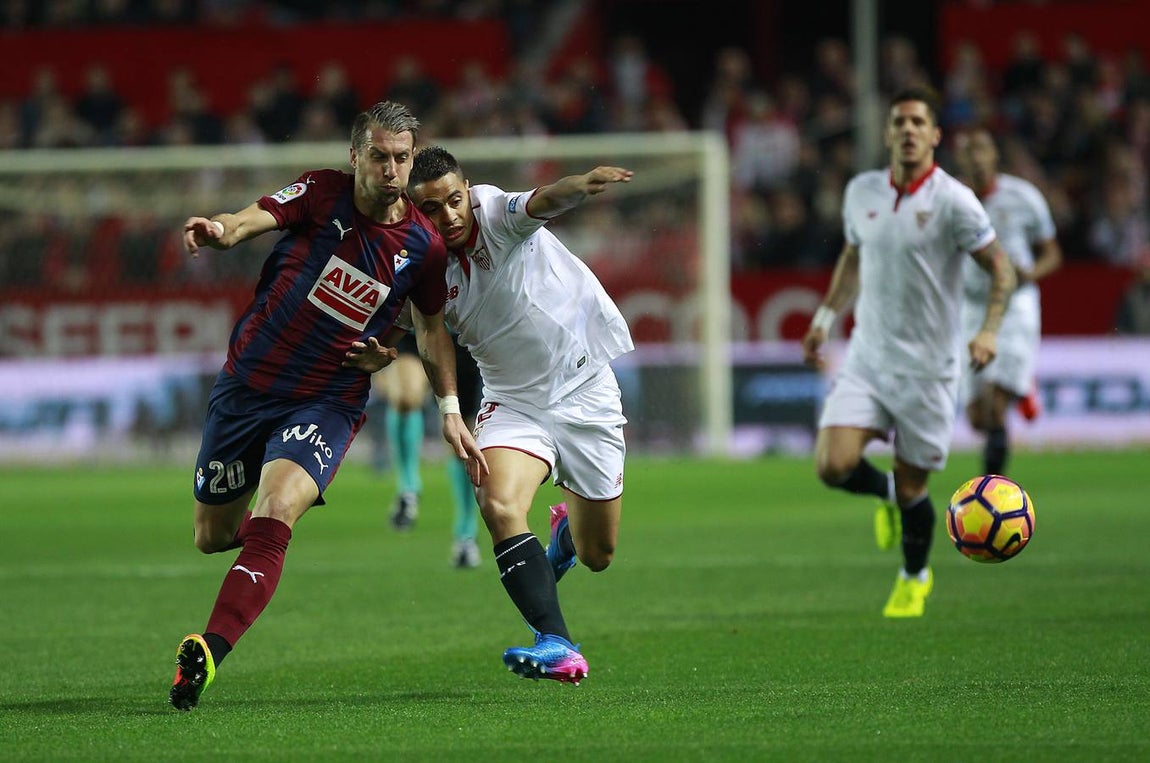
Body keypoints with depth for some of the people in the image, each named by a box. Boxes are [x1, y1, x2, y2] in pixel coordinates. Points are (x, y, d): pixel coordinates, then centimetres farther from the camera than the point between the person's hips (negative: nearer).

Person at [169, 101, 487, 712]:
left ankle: (205, 657, -33)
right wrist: (218, 229, -48)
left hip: (328, 403, -1)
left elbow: (432, 327, 15)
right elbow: (251, 220, -25)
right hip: (248, 384, 1)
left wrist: (450, 410, 8)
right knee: (212, 536, 13)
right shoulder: (321, 193, -8)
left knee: (272, 517, -28)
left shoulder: (423, 245, -3)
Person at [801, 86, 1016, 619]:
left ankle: (914, 577, 33)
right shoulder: (861, 191, 4)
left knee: (911, 486, 3)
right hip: (866, 359, 4)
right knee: (832, 465, -14)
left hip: (927, 368, -4)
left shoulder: (953, 201, -12)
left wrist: (989, 329, -21)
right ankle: (887, 494, 22)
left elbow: (1000, 269, -6)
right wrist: (825, 317, 18)